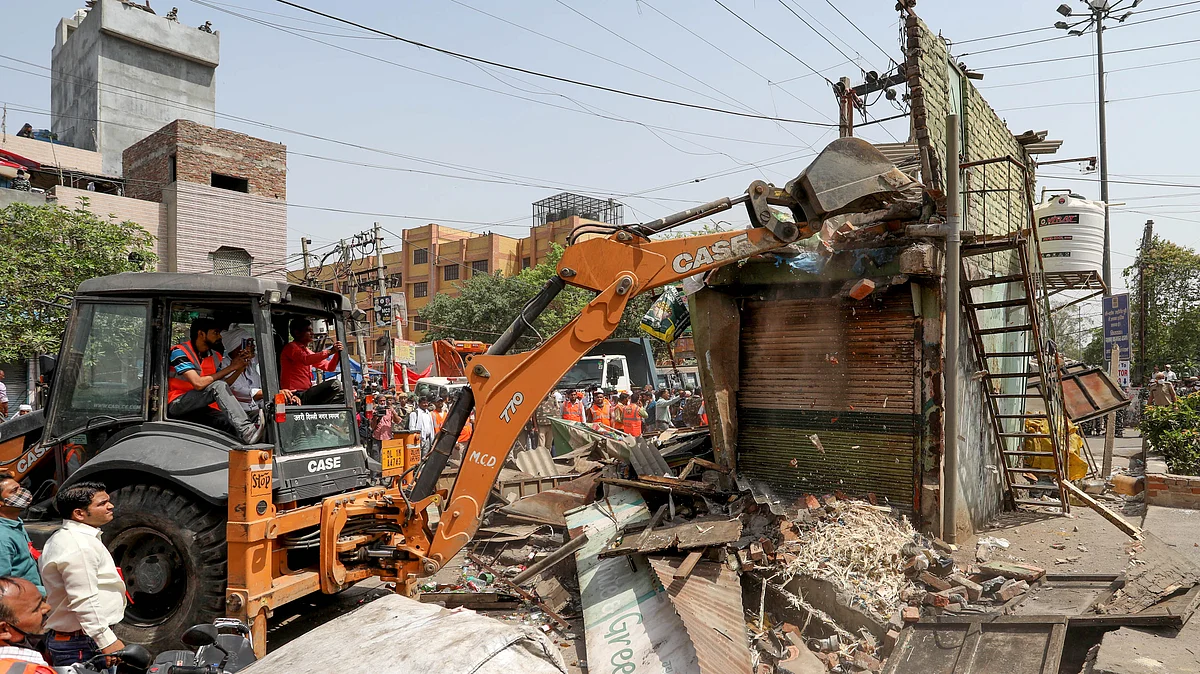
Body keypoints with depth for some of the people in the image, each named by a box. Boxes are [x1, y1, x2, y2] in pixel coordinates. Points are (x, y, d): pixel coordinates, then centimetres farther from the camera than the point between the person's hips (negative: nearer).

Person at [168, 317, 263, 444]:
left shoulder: (214, 356, 14)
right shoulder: (179, 352, -8)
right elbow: (198, 383, -22)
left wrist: (241, 368, -1)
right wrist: (230, 368, -17)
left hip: (199, 409, 7)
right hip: (177, 404, -7)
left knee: (229, 422, -26)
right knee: (218, 386, -31)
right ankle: (246, 431, -44)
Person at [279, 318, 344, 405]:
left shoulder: (308, 351, 24)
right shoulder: (291, 347, -4)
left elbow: (329, 367, 20)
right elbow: (306, 360, -26)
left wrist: (338, 353, 3)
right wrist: (329, 351, -28)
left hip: (306, 394, 9)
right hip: (297, 396, -9)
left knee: (345, 395, 7)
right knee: (335, 383, -24)